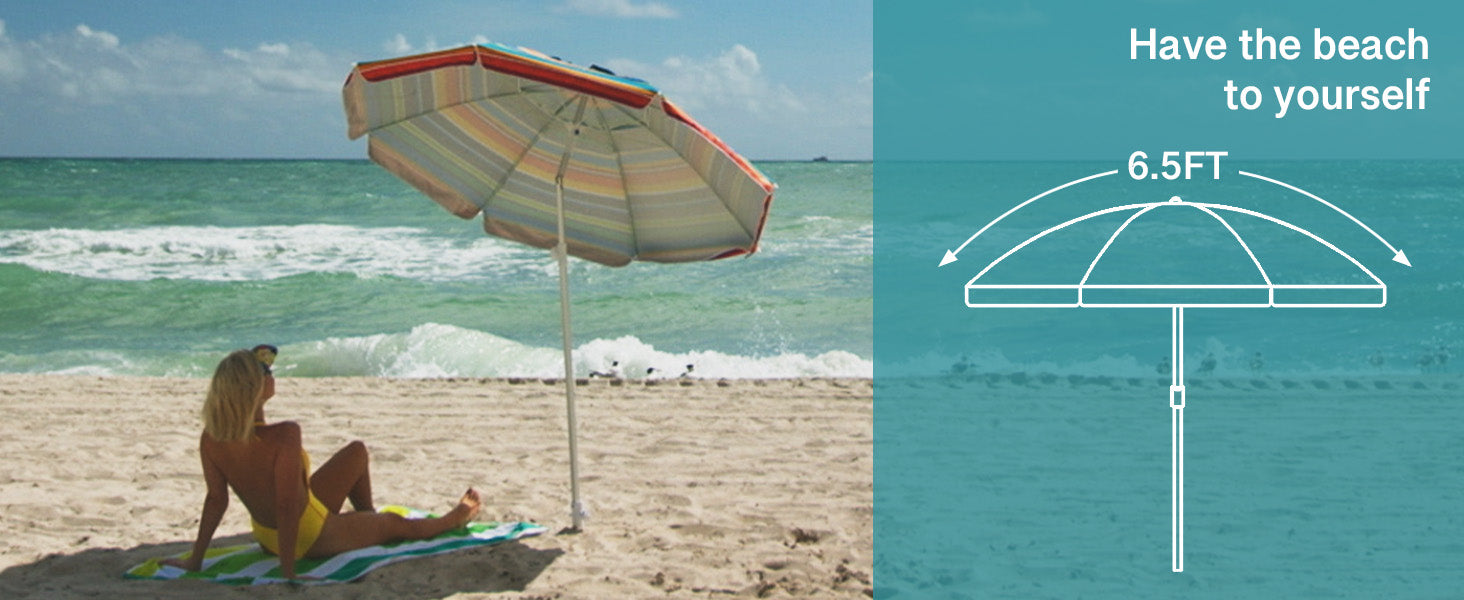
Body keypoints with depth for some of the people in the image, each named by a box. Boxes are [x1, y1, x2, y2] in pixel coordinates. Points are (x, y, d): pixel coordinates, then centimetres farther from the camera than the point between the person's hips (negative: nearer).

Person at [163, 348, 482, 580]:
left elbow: (216, 499, -10)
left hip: (265, 534, 7)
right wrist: (288, 571, -29)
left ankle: (369, 518, 45)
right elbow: (286, 506, -34)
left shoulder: (210, 439, -16)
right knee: (396, 523, 22)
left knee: (357, 451, 20)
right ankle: (454, 518, 53)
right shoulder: (283, 436, -37)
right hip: (310, 537, -7)